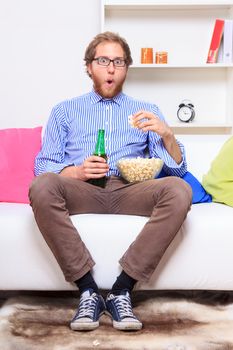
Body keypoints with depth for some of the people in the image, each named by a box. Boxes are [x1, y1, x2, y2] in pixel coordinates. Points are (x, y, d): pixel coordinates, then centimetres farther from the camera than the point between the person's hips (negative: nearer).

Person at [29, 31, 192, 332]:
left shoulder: (147, 112, 22)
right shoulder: (64, 111, 20)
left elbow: (177, 169, 14)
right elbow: (42, 167, 9)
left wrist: (167, 135, -7)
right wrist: (76, 172, -13)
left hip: (129, 191, 1)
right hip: (80, 191, 0)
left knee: (179, 191, -30)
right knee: (41, 187, -33)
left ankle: (121, 290, -25)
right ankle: (88, 290, -25)